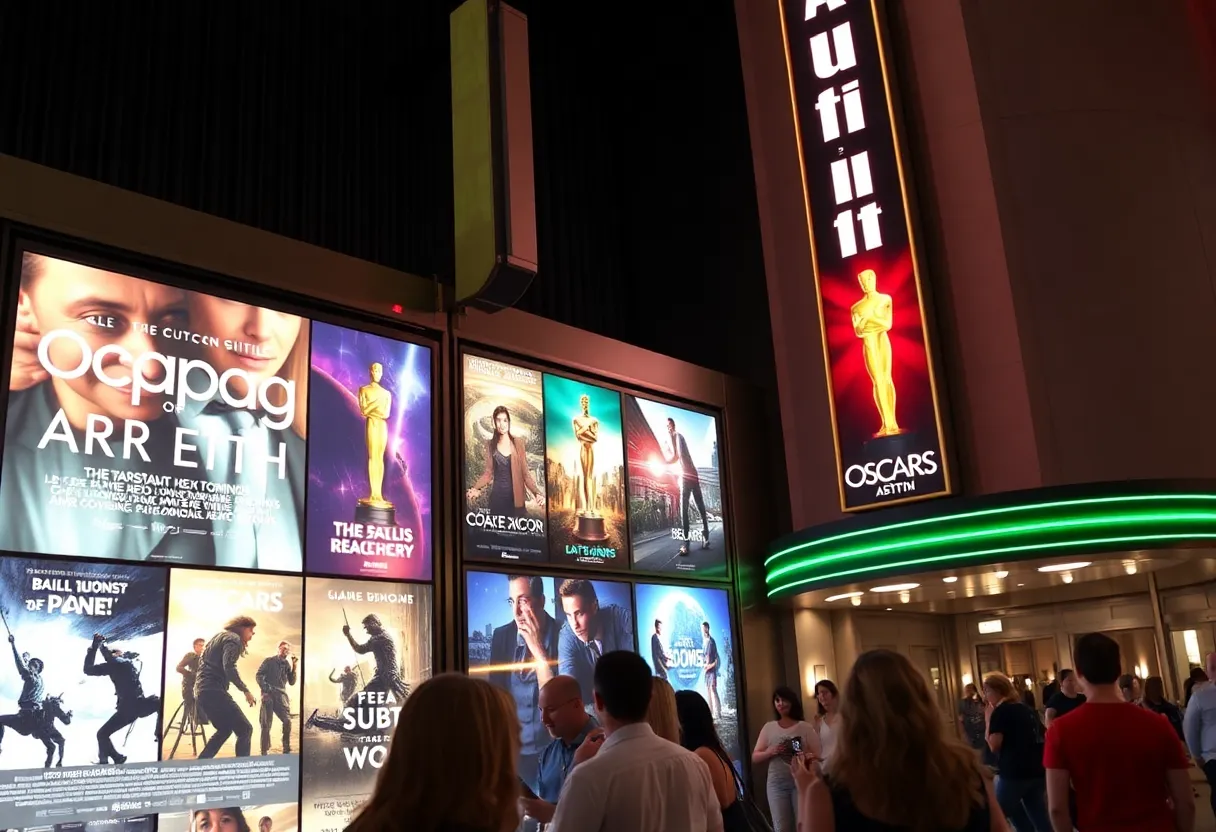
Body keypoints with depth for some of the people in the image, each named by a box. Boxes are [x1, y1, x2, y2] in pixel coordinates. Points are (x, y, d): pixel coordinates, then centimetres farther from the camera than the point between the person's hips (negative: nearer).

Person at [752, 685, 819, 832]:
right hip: (776, 783, 1)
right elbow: (755, 758, 9)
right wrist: (771, 752, -11)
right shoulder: (769, 727, 9)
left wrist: (804, 754, -19)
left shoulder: (805, 727, 4)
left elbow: (818, 756, 2)